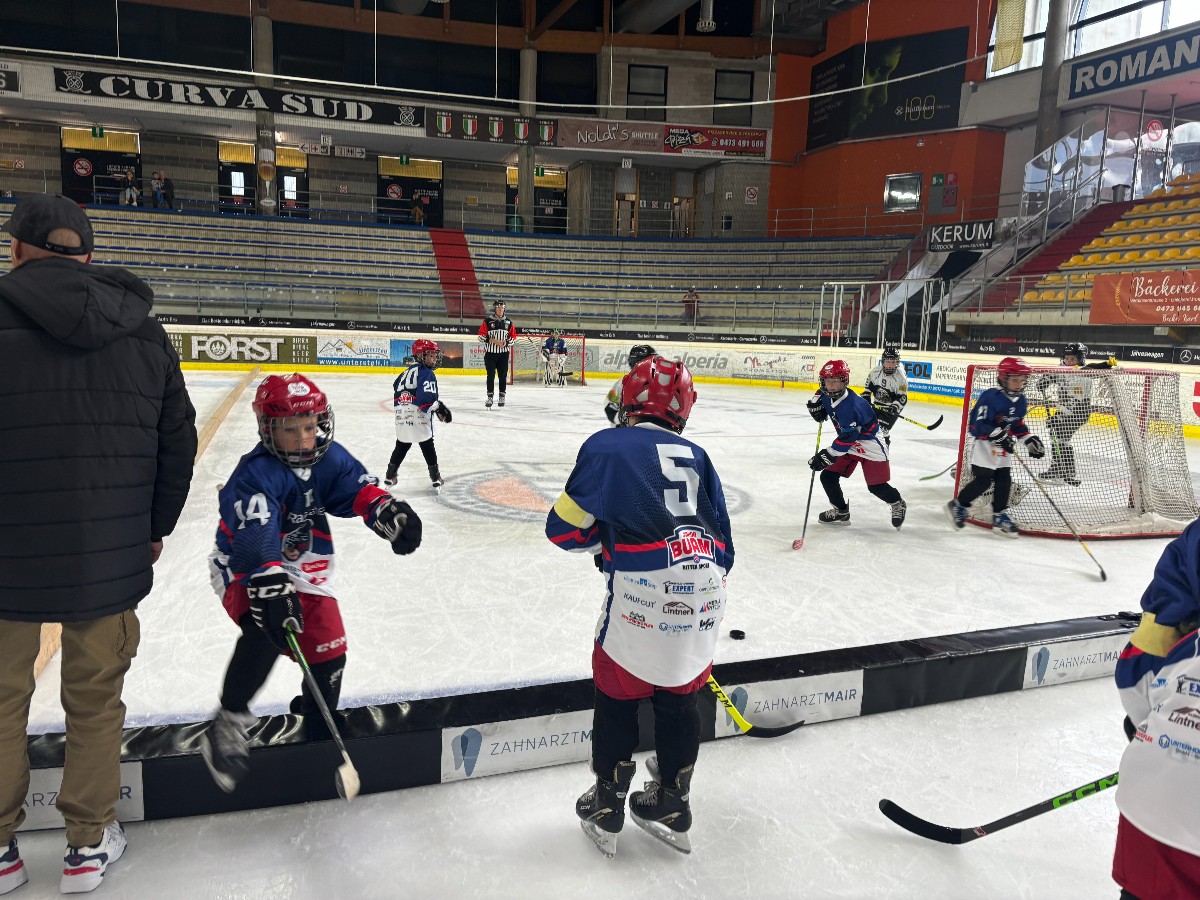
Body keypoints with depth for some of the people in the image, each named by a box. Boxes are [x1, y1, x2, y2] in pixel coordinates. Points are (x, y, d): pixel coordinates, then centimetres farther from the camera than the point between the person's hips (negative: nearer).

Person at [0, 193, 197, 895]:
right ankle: (90, 843, 29)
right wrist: (155, 527, 16)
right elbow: (178, 441, 5)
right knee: (96, 694, 16)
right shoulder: (144, 329, 1)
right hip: (110, 550, 2)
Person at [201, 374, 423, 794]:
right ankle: (230, 721, -15)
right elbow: (254, 537, -37)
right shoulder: (256, 474, -25)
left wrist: (386, 510, -35)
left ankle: (317, 720, 29)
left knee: (328, 647, 3)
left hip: (307, 569, 6)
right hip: (244, 568, -5)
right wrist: (269, 582, -51)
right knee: (267, 631, -32)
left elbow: (357, 487, -13)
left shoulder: (329, 457, -5)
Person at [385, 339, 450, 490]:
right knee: (427, 446, 2)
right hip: (418, 417, -7)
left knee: (401, 446, 19)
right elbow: (427, 397, -20)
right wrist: (440, 408, -12)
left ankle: (390, 475, 24)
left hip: (402, 415, 7)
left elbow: (396, 389, 25)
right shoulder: (427, 373, -9)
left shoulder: (407, 372, 19)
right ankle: (435, 477, 7)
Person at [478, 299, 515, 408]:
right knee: (491, 375, -3)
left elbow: (514, 338, 9)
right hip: (490, 353, -2)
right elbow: (481, 337, -4)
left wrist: (506, 343, -10)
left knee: (503, 375, 2)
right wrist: (493, 340, -16)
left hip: (503, 354, 2)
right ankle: (490, 397, 4)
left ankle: (502, 396, 12)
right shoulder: (487, 321, -2)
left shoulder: (508, 322, 7)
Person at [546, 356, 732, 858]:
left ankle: (605, 809, 29)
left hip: (641, 591, -4)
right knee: (679, 696, 21)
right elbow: (723, 543, 18)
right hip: (703, 591, 5)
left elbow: (565, 526, 3)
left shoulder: (606, 446, 5)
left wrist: (603, 542, 23)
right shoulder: (697, 456, 18)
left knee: (617, 695, 15)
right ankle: (672, 807, 35)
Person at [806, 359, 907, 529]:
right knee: (828, 476, -1)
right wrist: (816, 406, -5)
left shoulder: (851, 405, -32)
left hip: (870, 444, -8)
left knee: (876, 486, -4)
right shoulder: (828, 397, -7)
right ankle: (841, 512, 16)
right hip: (849, 444, 8)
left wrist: (828, 455, -31)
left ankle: (898, 504, 27)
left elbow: (848, 437, -32)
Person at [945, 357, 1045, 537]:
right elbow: (977, 425, -25)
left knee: (1004, 480, 6)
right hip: (984, 445, -8)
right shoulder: (990, 397, -21)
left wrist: (1031, 440, 7)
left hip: (1004, 447, 8)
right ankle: (957, 506, 8)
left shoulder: (1021, 401, 5)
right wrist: (999, 435, -33)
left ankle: (1000, 516, 16)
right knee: (983, 480, -11)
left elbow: (1019, 425, 18)